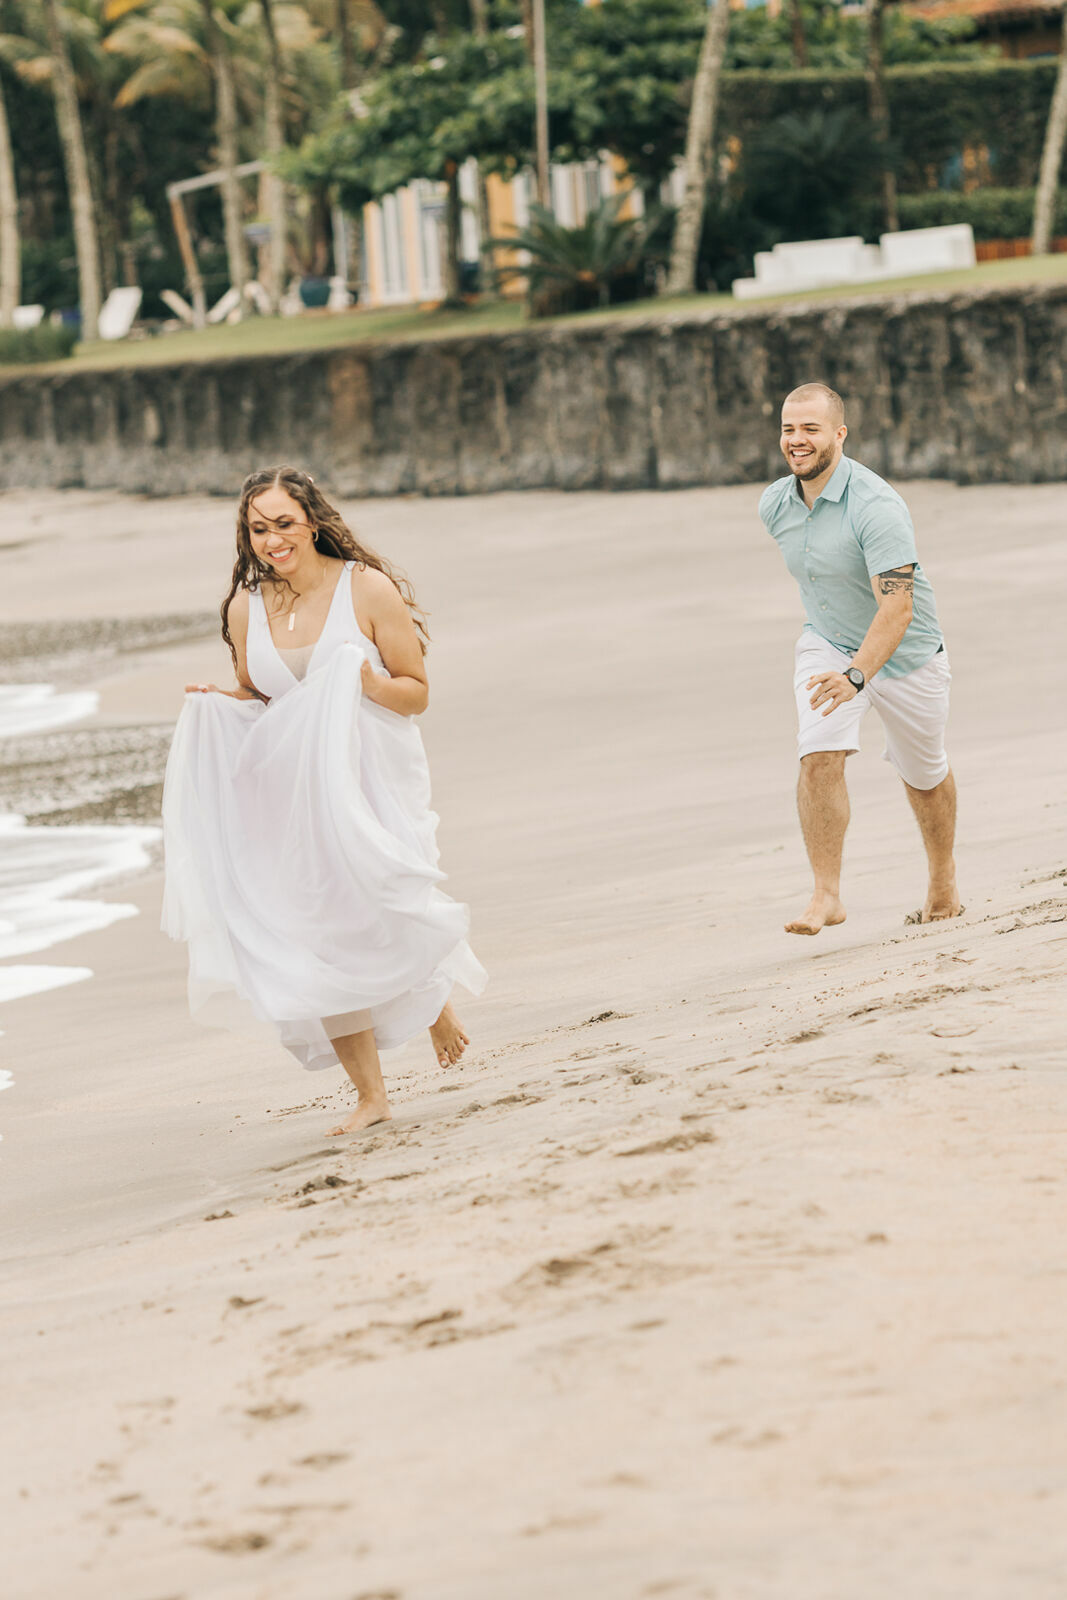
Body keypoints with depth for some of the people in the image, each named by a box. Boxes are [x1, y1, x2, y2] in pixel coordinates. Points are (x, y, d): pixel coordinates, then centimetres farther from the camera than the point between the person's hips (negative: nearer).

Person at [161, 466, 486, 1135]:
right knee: (316, 934, -1)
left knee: (379, 913, -16)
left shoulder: (368, 589, -8)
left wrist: (363, 680, -23)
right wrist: (215, 705, -5)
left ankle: (435, 997, 21)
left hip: (372, 779, -4)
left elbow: (417, 693, -4)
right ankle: (371, 1095, 10)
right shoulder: (246, 608, 4)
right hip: (293, 795, 4)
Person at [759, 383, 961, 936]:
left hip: (904, 654, -4)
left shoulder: (877, 507, -30)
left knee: (924, 776, 15)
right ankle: (826, 896, -16)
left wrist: (856, 675, -52)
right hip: (827, 646, 4)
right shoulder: (775, 504, -8)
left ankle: (943, 881, 39)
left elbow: (897, 606, -38)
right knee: (819, 759, -20)